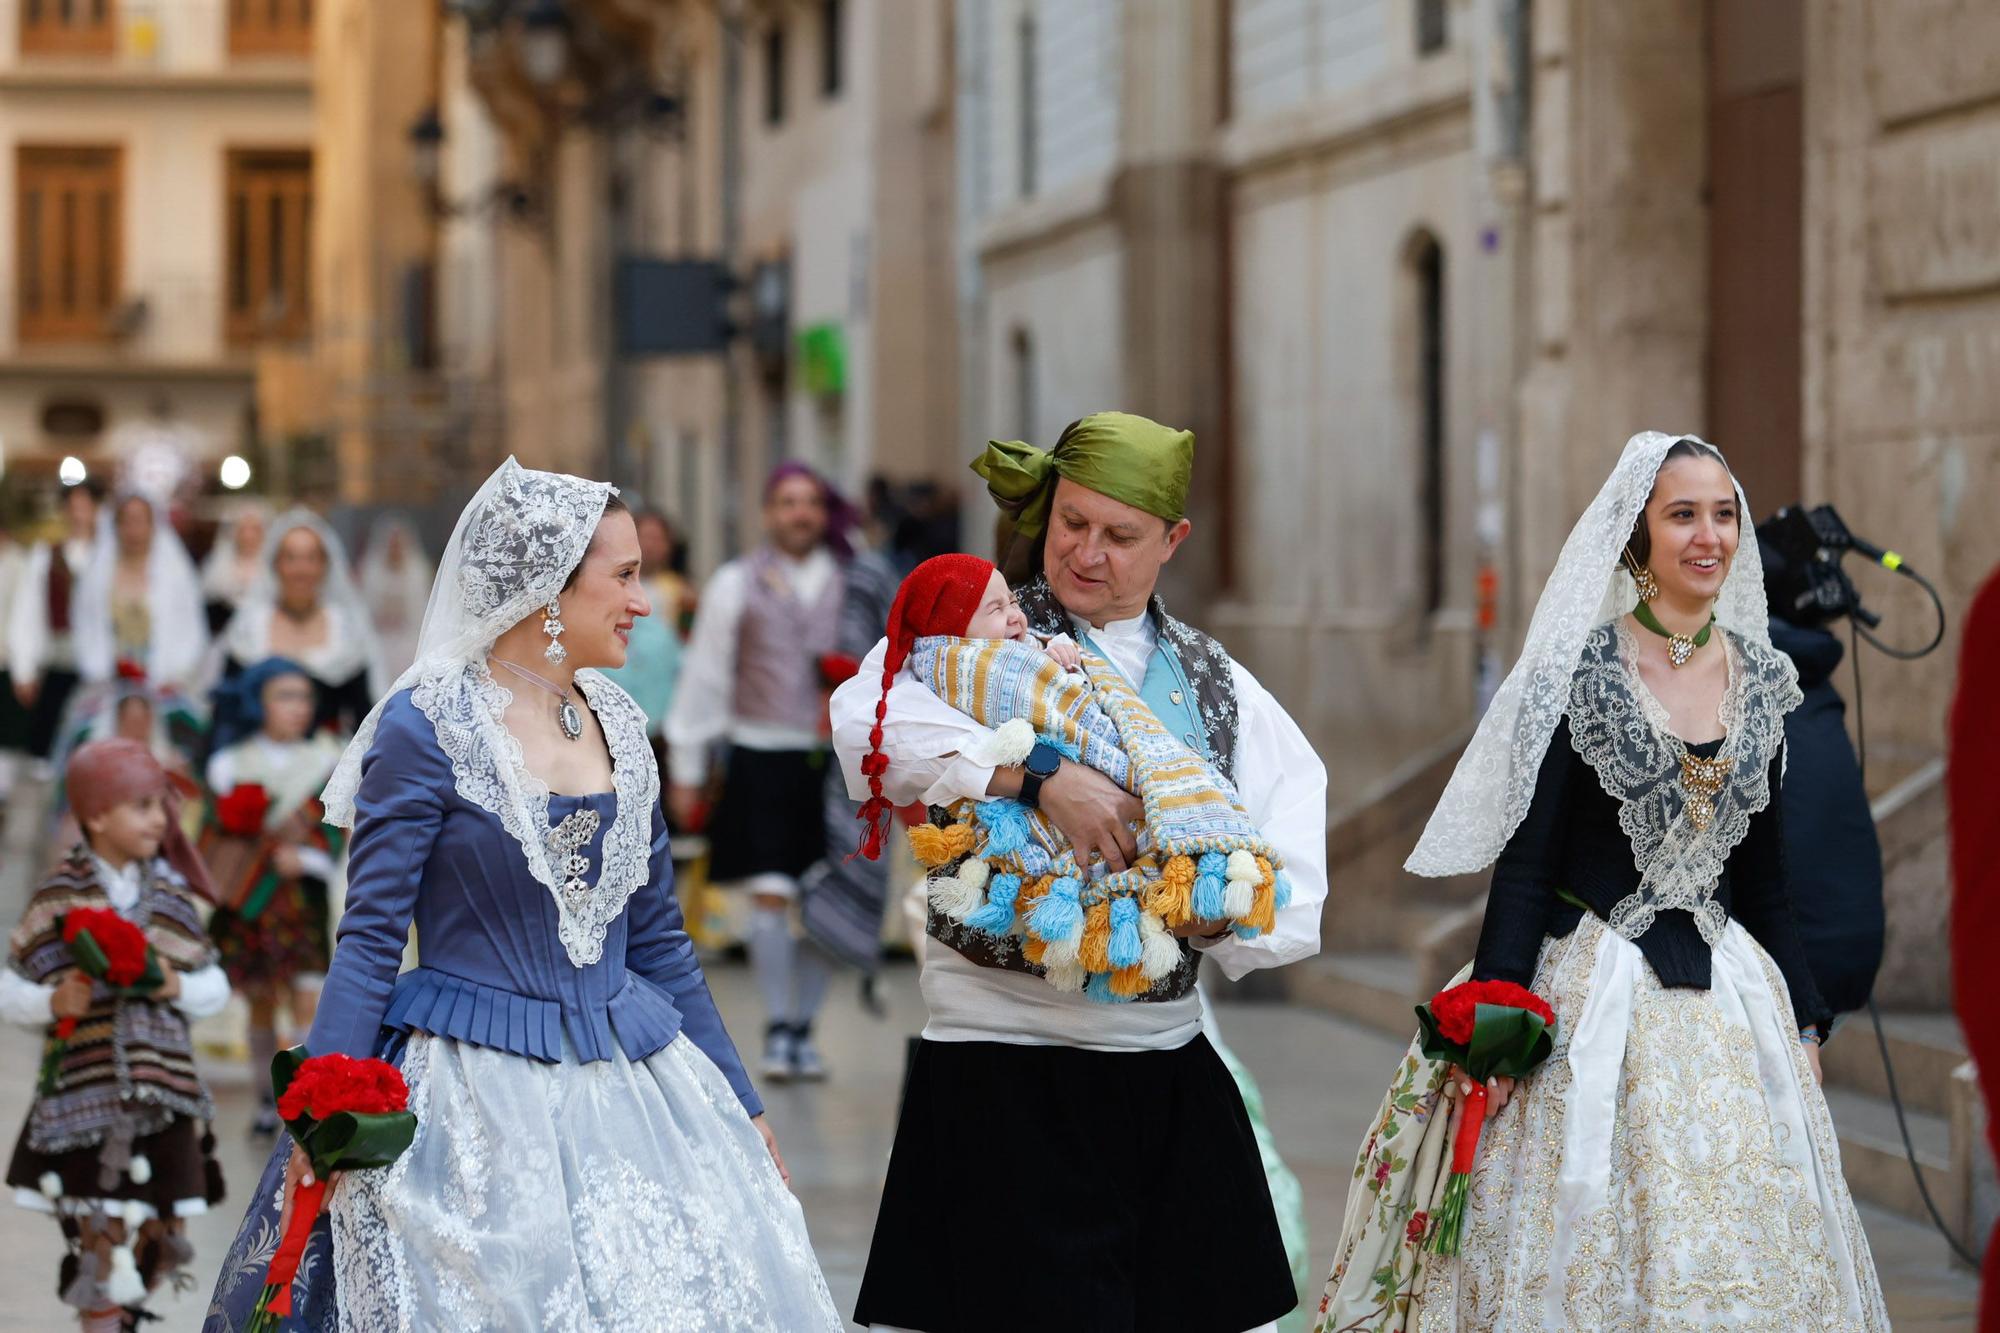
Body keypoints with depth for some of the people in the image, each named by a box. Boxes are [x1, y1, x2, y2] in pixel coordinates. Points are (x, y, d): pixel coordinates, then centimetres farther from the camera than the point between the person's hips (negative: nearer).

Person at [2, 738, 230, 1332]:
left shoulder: (171, 895, 7)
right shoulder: (58, 899, -3)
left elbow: (215, 988, 12)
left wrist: (180, 987, -8)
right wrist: (53, 1002, -18)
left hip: (164, 1097, 4)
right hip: (86, 1098, -4)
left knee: (156, 1232, 7)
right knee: (99, 1240, -8)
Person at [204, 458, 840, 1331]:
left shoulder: (618, 725, 10)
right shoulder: (428, 727, -8)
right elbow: (369, 938, -10)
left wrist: (741, 1107, 17)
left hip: (627, 1087, 6)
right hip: (472, 1093, -6)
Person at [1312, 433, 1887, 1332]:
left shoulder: (1762, 679, 8)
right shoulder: (1581, 671, -7)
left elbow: (1762, 875, 15)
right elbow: (1525, 860, -9)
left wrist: (1804, 1020, 12)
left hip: (1731, 999, 5)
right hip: (1595, 996, -5)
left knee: (1738, 1261, 4)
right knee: (1593, 1255, -3)